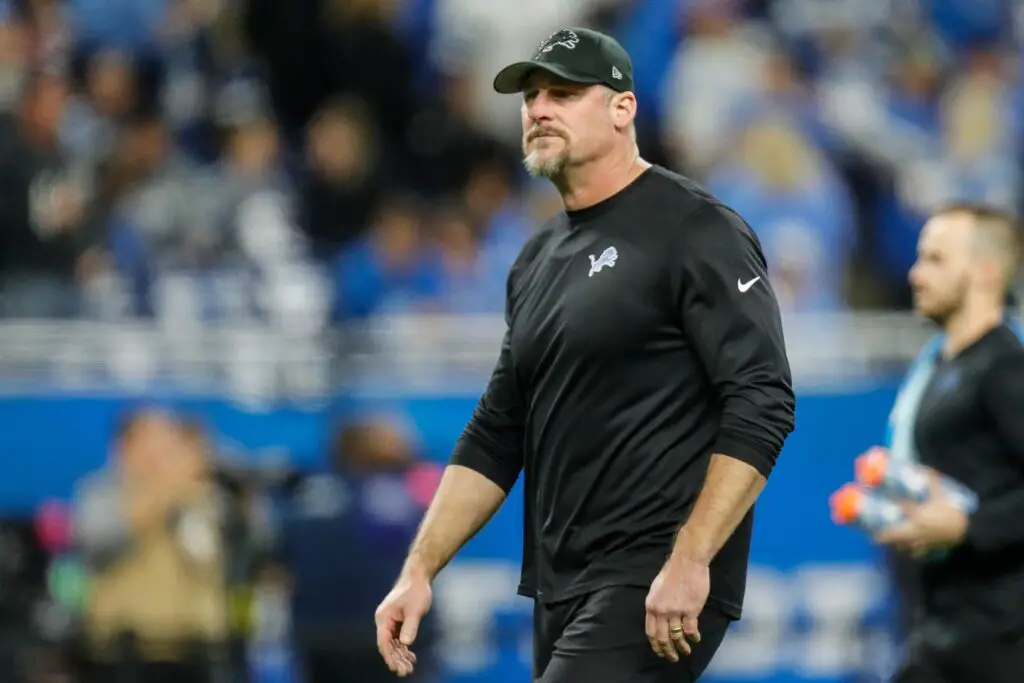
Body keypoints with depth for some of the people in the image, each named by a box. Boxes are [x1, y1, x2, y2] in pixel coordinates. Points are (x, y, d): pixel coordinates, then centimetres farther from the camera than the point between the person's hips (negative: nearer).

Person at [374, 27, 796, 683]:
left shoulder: (696, 230, -7)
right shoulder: (539, 259, 18)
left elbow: (762, 406, -15)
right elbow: (495, 437, 22)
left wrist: (688, 564, -22)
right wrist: (419, 571, 12)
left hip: (658, 588, -9)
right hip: (561, 591, 9)